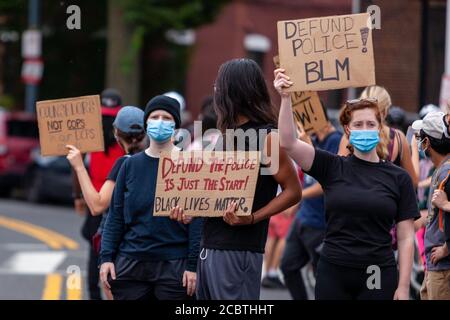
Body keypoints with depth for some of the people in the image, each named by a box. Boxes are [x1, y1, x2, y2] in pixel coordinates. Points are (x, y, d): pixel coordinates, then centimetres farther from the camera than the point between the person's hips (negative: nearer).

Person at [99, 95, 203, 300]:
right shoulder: (131, 165, 9)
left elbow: (197, 220, -4)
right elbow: (115, 215, 9)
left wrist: (193, 265, -10)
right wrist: (106, 257, 1)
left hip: (174, 265, -3)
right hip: (130, 265, 3)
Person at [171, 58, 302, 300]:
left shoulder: (266, 137, -9)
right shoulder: (228, 134, 16)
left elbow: (293, 191, -11)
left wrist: (252, 218, -21)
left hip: (237, 250, -9)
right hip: (210, 245, 9)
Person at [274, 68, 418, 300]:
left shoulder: (399, 178, 4)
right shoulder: (332, 168, 5)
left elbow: (406, 237, 2)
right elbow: (288, 143, -7)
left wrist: (403, 287, -4)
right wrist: (285, 98, -16)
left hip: (378, 277, -1)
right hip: (333, 273, 1)